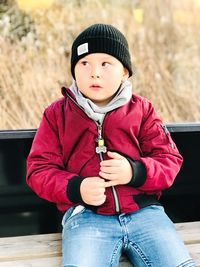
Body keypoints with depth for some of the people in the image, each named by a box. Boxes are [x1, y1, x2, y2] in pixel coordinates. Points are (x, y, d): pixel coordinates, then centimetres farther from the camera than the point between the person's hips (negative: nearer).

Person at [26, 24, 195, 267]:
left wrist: (135, 172, -13)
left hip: (145, 212, 2)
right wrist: (76, 188, -14)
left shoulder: (141, 109, 11)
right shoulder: (57, 113, 10)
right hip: (85, 216, -1)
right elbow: (39, 169, 6)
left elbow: (170, 159, 9)